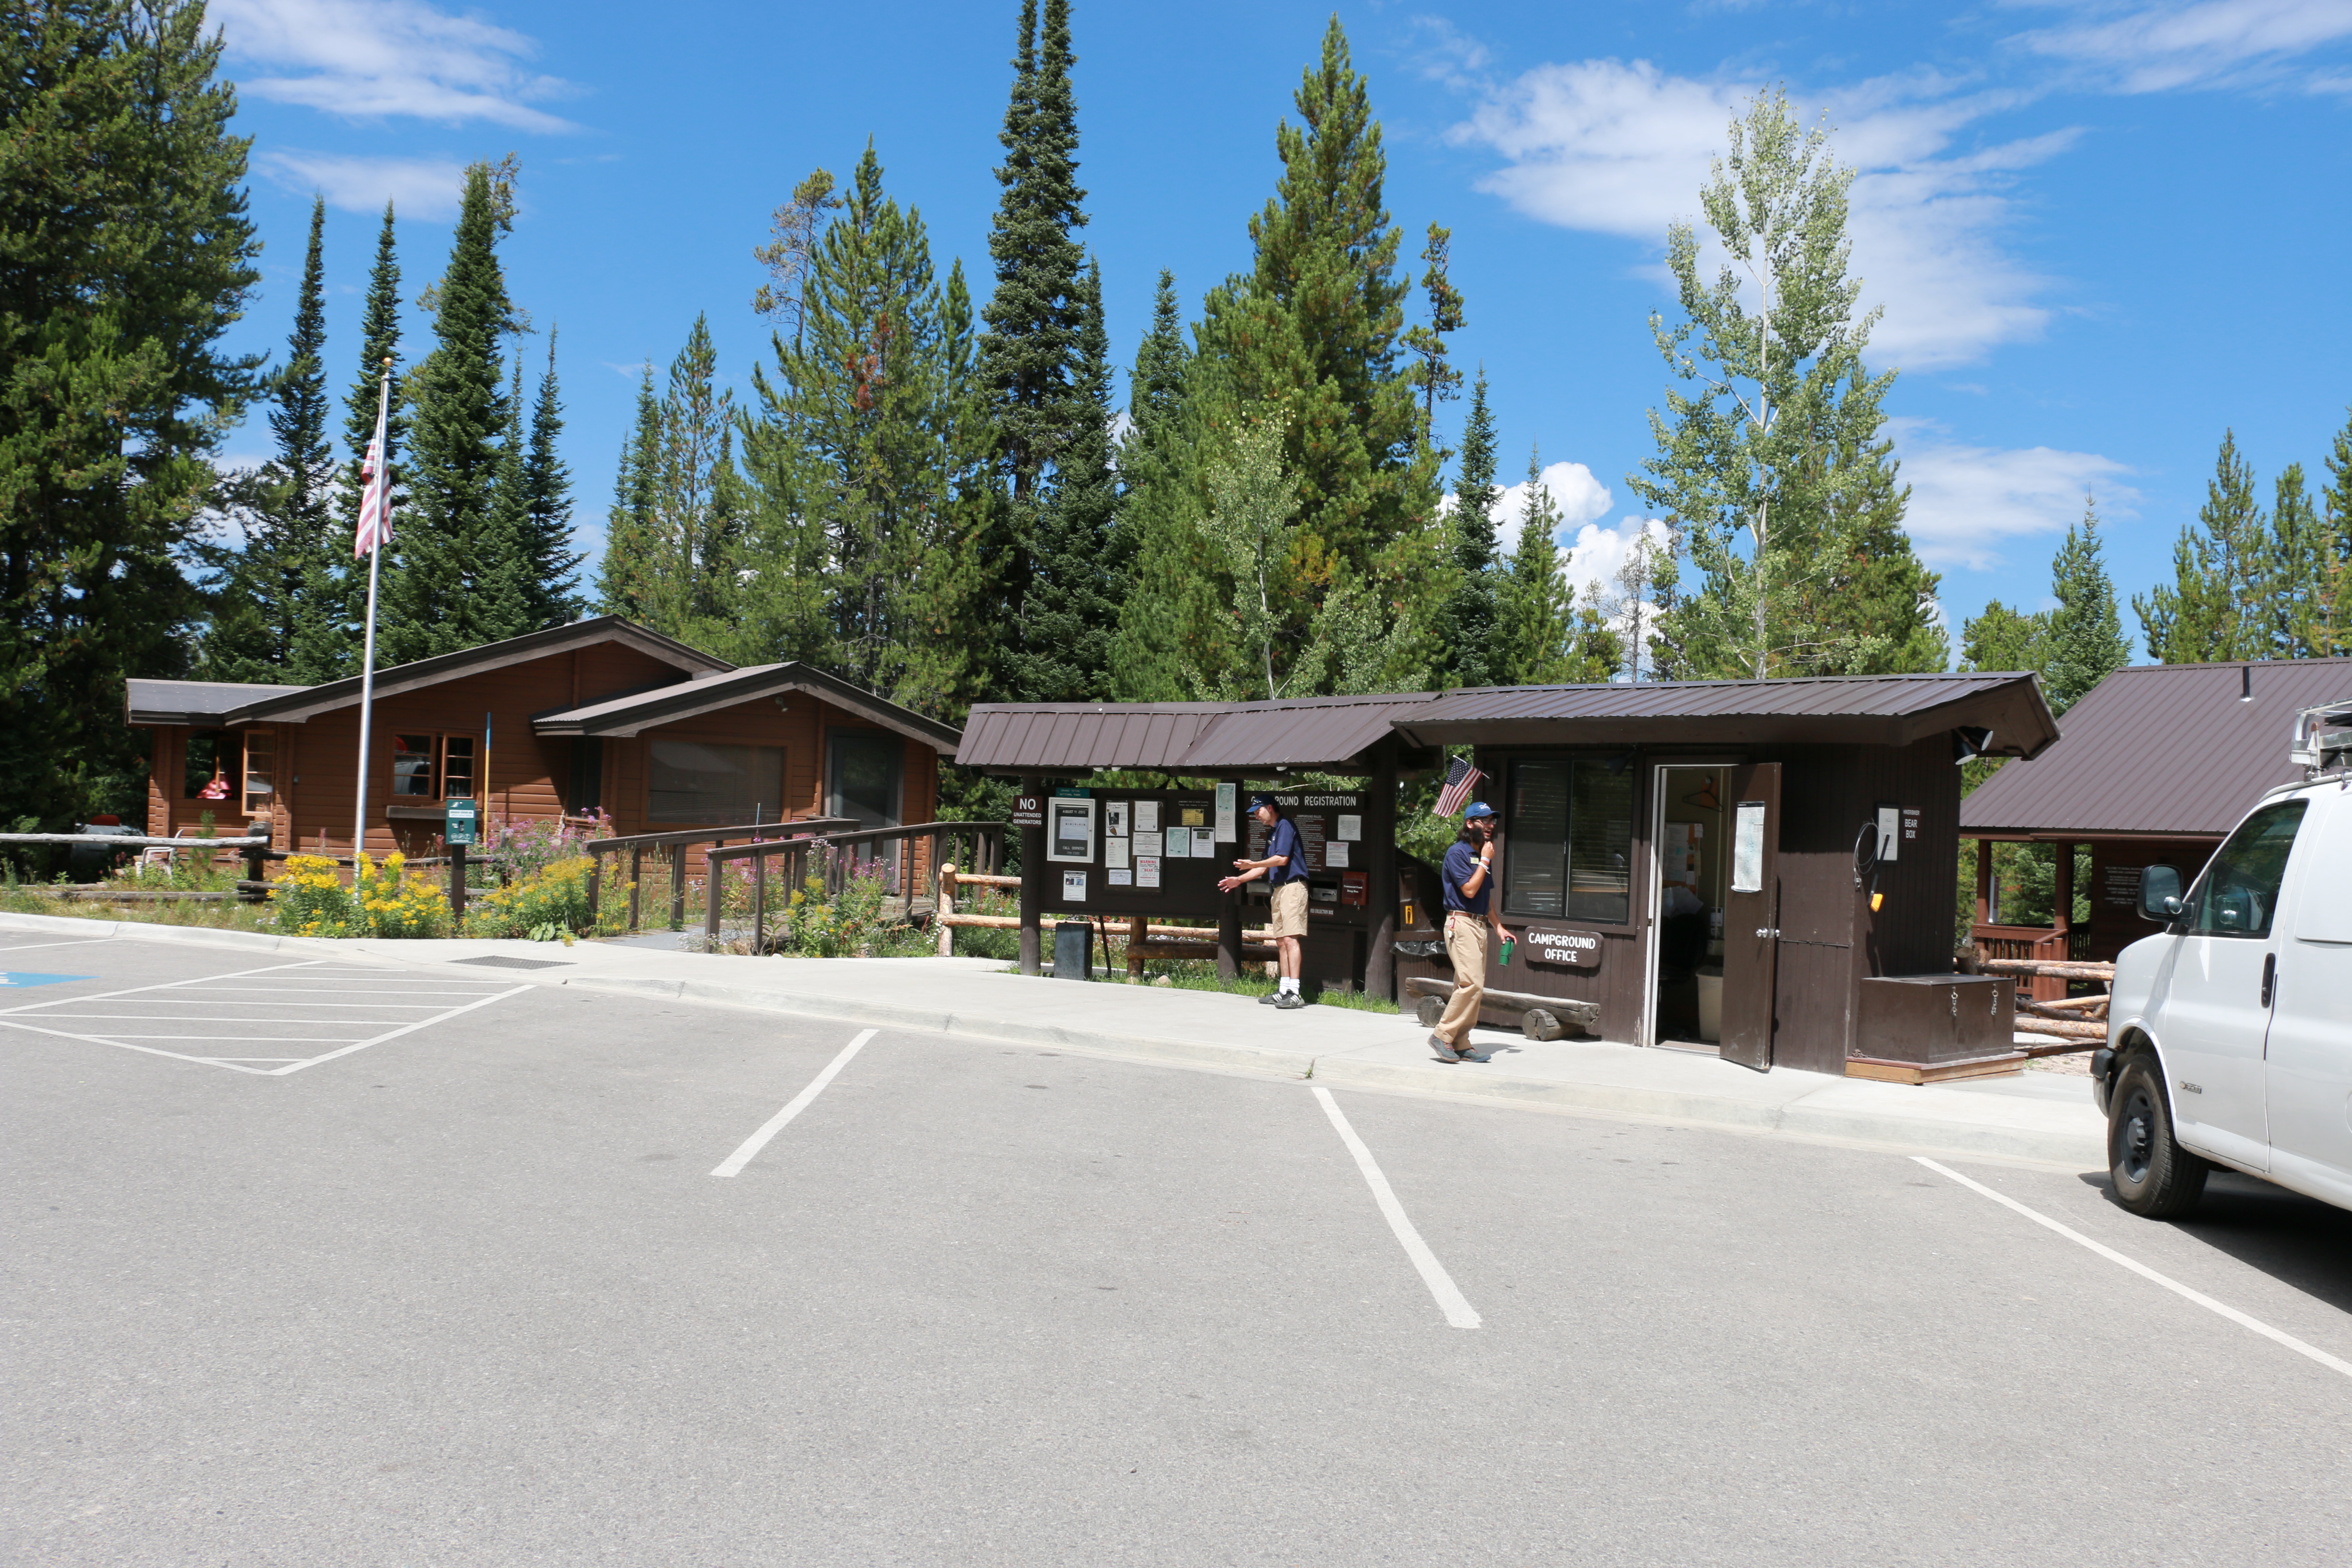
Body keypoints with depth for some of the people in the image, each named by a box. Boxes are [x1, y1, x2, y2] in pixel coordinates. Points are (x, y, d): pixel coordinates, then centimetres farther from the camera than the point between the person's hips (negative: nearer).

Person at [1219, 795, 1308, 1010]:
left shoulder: (1285, 826, -8)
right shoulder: (1271, 832, 22)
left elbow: (1282, 859, -18)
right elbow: (1266, 867, 27)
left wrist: (1253, 865, -15)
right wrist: (1239, 880, 25)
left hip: (1293, 887, -10)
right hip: (1278, 889, 10)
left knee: (1290, 939, -16)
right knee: (1281, 940, 9)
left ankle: (1294, 992, -20)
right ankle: (1284, 990, 12)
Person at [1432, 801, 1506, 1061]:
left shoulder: (1483, 856, 19)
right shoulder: (1457, 852, -8)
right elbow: (1470, 890, -16)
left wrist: (1498, 928, 17)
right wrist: (1485, 861, -8)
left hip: (1480, 925, 9)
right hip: (1461, 924, -9)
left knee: (1471, 987, 6)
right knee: (1472, 984, -18)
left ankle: (1460, 1044, 9)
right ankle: (1443, 1036, -11)